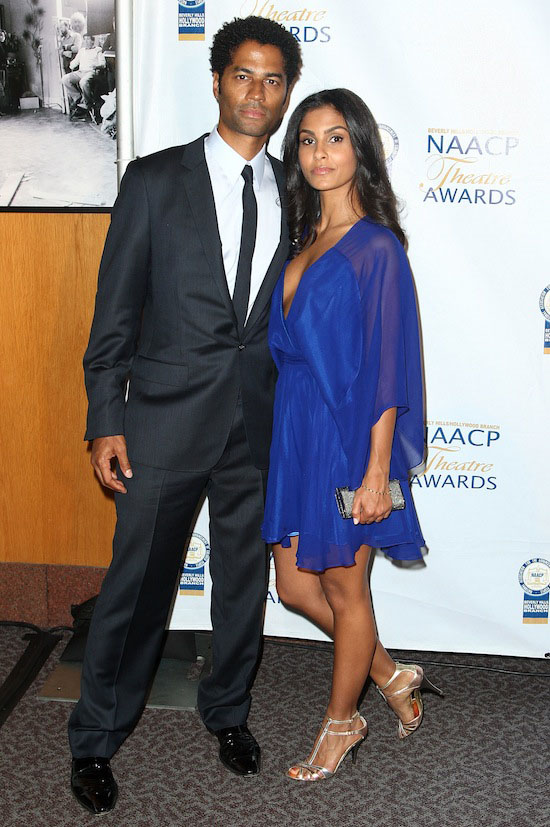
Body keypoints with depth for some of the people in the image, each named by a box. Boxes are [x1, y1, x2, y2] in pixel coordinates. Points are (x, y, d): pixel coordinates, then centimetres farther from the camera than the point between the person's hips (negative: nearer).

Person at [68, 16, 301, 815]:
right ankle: (96, 739, 24)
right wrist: (105, 422, -8)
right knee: (137, 584, 5)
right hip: (167, 420, -3)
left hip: (261, 426, 3)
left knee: (244, 580, 16)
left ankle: (227, 710, 39)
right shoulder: (155, 180, -2)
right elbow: (116, 309, -3)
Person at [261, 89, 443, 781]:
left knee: (343, 590, 9)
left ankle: (341, 723, 30)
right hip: (295, 430, 8)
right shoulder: (305, 241, 10)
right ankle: (393, 677, 36)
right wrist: (284, 427, 13)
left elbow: (388, 367, -15)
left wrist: (377, 472, -17)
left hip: (347, 435, -8)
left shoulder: (376, 245, -13)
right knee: (294, 585, 15)